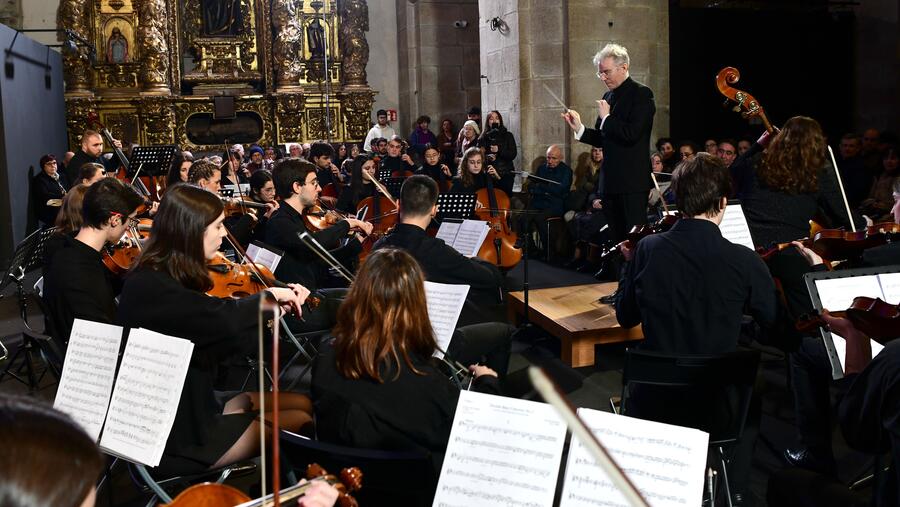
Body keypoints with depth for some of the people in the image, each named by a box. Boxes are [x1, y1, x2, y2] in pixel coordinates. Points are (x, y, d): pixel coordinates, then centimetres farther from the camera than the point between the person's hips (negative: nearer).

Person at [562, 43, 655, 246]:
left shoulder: (641, 94, -7)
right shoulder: (609, 96, 17)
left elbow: (632, 134, -19)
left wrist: (607, 117, -10)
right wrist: (579, 128, 4)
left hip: (632, 182, -8)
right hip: (611, 181, 8)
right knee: (616, 239, 10)